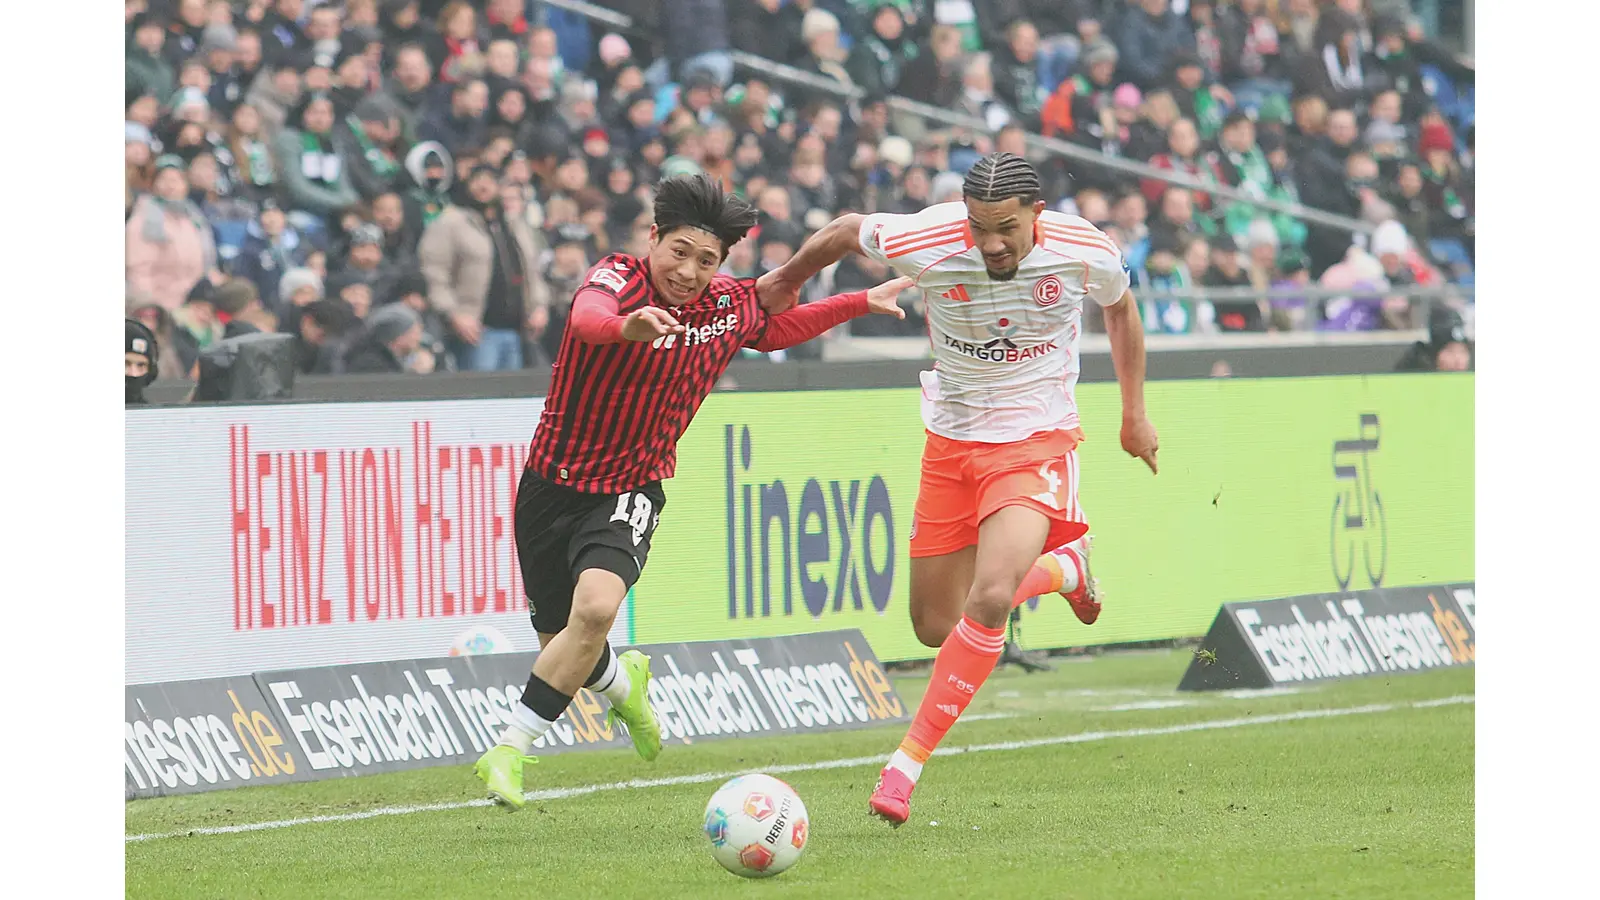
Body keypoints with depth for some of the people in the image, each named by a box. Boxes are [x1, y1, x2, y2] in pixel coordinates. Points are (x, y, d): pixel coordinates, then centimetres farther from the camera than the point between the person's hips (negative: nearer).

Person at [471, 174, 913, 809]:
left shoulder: (730, 306, -2)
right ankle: (622, 682, 48)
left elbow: (774, 329, 22)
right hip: (553, 487, -2)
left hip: (630, 492, 2)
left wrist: (862, 303, 21)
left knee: (595, 610, -27)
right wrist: (626, 325, -67)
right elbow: (588, 316, -44)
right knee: (559, 647, 10)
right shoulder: (619, 277, -19)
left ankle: (510, 750, -17)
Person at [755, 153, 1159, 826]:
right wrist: (787, 280, 18)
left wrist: (1134, 413, 16)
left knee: (989, 599, -26)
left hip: (1036, 442, -3)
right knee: (936, 628, 8)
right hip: (950, 442, 3)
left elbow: (1121, 308, 9)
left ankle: (907, 764, -16)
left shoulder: (1086, 254, -16)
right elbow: (848, 229, 3)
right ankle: (1064, 567, 38)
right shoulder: (927, 242, -19)